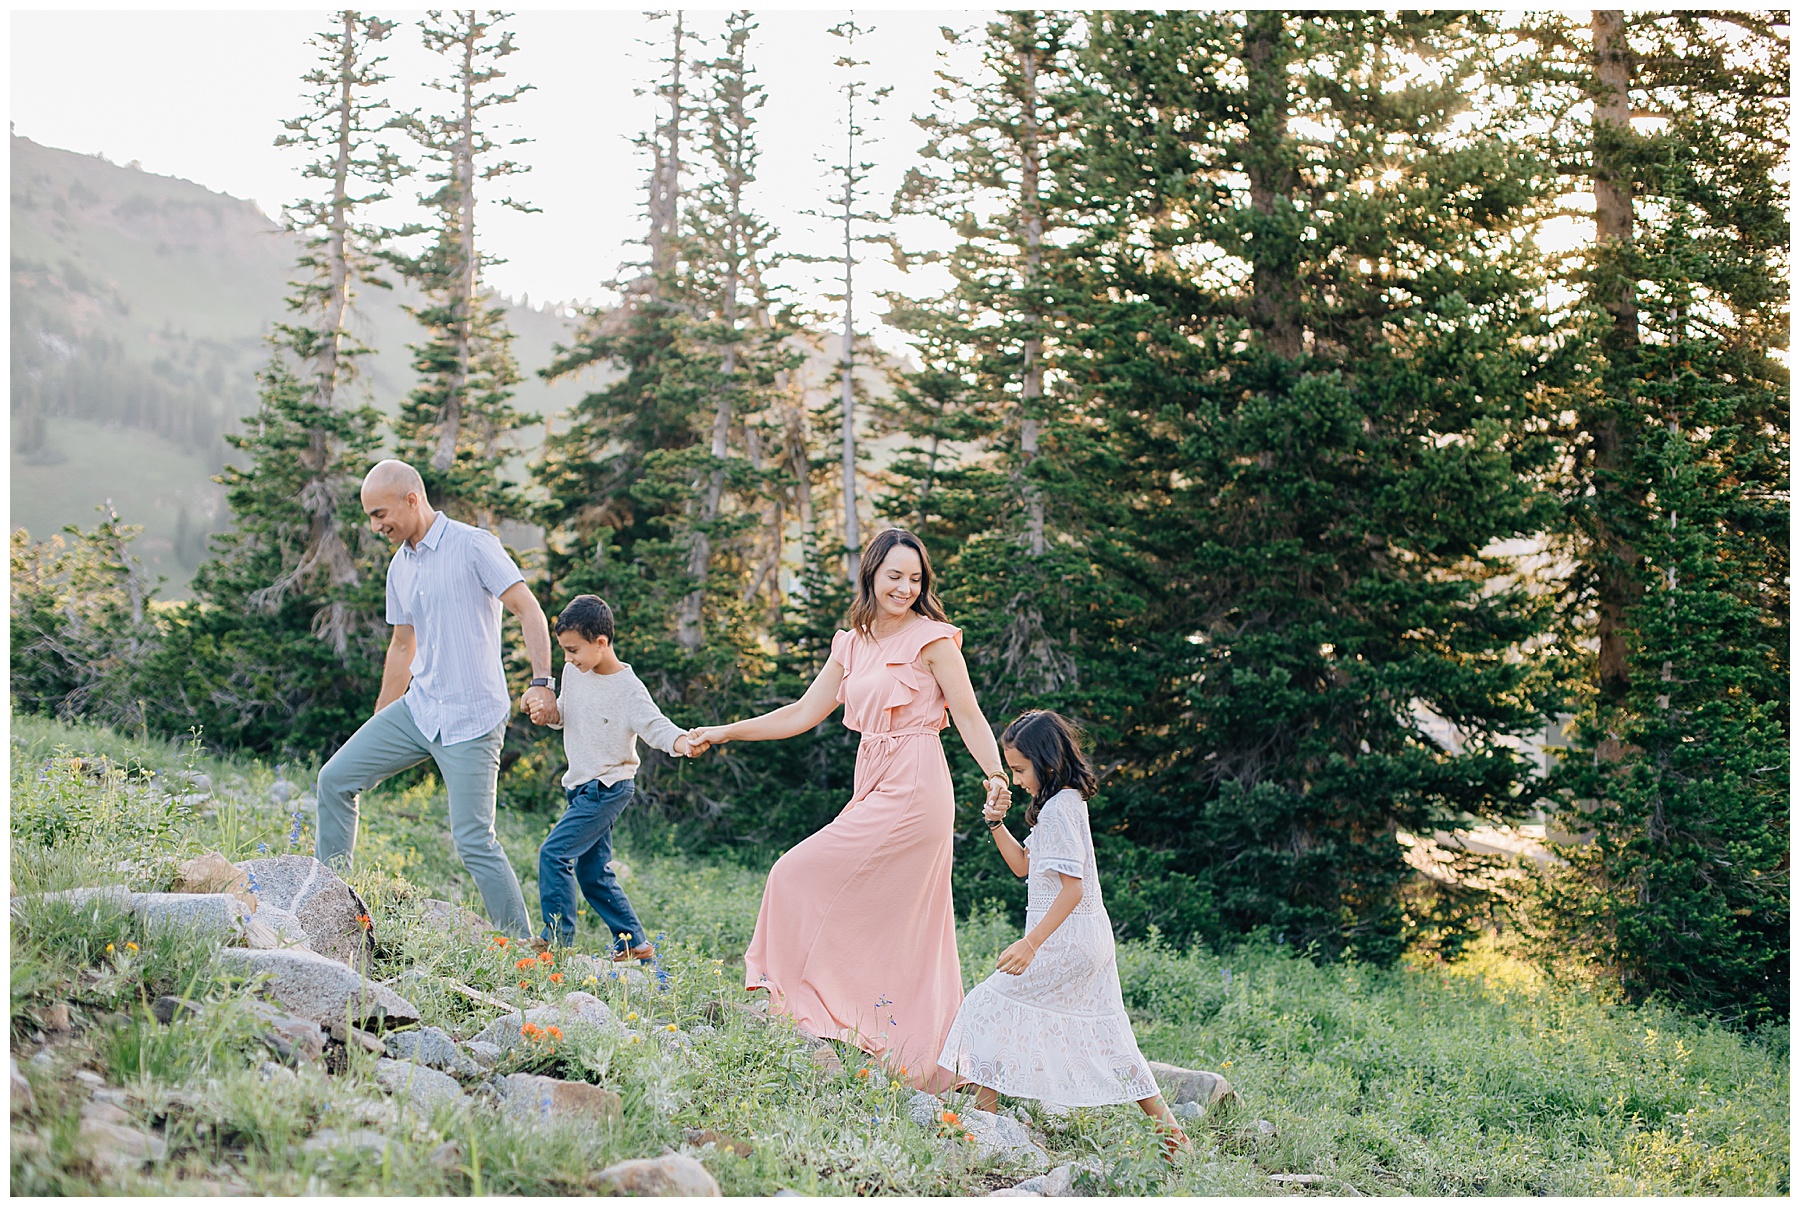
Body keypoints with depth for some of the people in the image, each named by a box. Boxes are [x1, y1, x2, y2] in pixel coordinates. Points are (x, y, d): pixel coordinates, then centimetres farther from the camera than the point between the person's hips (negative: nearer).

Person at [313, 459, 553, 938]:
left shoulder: (473, 545, -10)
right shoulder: (400, 567, 13)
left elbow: (528, 610, -14)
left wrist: (541, 682, -26)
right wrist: (377, 730, 25)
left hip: (471, 717, -8)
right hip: (418, 708, 8)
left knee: (474, 841, -11)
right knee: (336, 779, 2)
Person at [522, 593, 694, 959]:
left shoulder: (628, 689, -17)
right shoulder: (574, 673, 4)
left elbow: (655, 725, -24)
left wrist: (684, 743, -45)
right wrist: (550, 713, -3)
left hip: (608, 788, -8)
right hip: (582, 786, 8)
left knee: (554, 853, -16)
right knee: (593, 874, 11)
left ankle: (556, 938, -9)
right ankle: (634, 943, 18)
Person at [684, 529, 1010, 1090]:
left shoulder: (932, 638, -5)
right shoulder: (852, 645, 15)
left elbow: (969, 716, -10)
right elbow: (803, 714, 18)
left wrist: (996, 776, -26)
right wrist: (724, 733, 15)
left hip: (913, 792, -7)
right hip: (875, 790, 7)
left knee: (803, 877, -8)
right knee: (904, 927, 8)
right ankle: (919, 1058, 11)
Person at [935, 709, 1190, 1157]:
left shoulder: (1058, 809, -16)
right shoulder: (1068, 802, 14)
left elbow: (1073, 887, -23)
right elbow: (1022, 865, 23)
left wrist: (1031, 943, -26)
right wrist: (997, 824, 8)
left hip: (1065, 943, -10)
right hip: (1091, 942, 10)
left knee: (989, 1005, -2)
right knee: (1105, 1039, 12)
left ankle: (982, 1113, -1)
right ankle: (1168, 1129, 12)